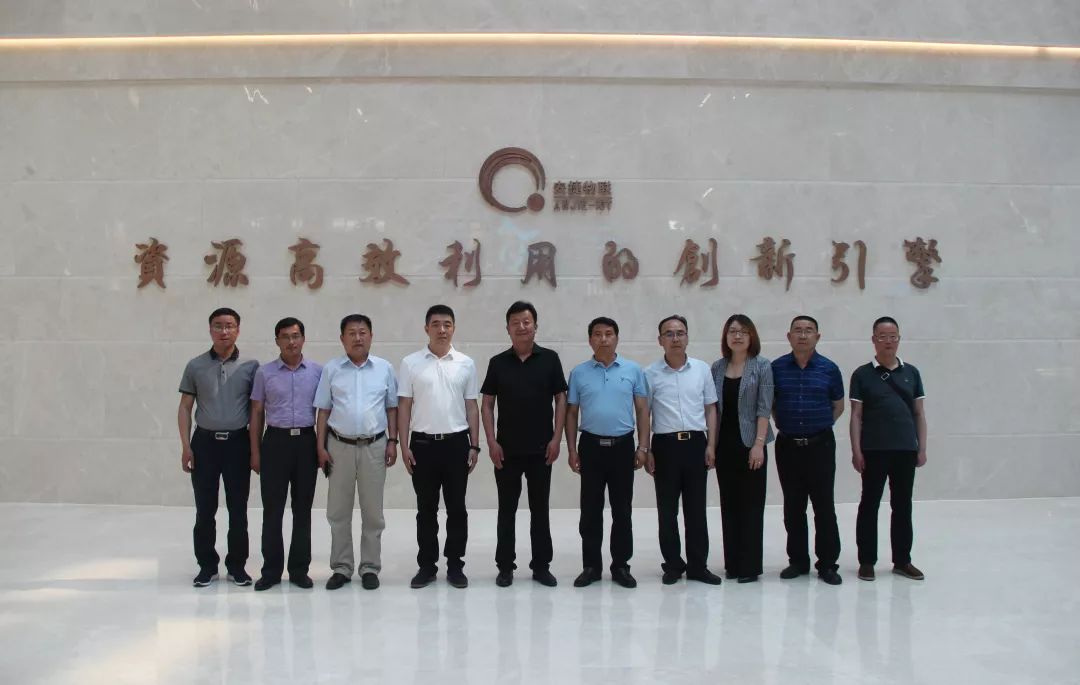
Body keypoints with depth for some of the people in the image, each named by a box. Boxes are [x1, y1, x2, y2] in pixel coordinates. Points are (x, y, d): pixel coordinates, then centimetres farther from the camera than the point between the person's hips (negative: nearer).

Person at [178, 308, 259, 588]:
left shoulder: (250, 366, 1)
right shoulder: (195, 366, 3)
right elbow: (185, 408, 5)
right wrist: (186, 446, -3)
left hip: (238, 443, 0)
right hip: (205, 442, 1)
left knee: (238, 509, 5)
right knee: (205, 510, 6)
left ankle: (237, 565, 17)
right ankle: (207, 565, 18)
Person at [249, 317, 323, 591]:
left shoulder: (318, 371, 3)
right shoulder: (264, 372, 3)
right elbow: (257, 413, 6)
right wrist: (255, 451, 2)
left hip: (306, 441, 0)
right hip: (276, 441, 0)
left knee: (302, 508, 6)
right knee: (272, 509, 3)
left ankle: (299, 569, 16)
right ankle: (271, 570, 12)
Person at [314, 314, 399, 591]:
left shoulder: (384, 368, 3)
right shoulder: (331, 369, 2)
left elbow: (392, 407, 7)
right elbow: (324, 410, 3)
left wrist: (392, 441, 0)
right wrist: (321, 447, -2)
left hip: (374, 446, 0)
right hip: (340, 446, 0)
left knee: (373, 511, 7)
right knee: (338, 511, 7)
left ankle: (370, 567, 17)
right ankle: (341, 568, 19)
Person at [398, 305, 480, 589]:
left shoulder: (466, 364, 3)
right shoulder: (411, 363, 0)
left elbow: (472, 408, 6)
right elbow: (404, 406, 2)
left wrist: (474, 446, 1)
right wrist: (404, 445, -4)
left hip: (456, 442, 1)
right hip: (423, 443, -1)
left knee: (456, 508, 6)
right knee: (426, 509, 8)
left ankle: (455, 565, 16)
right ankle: (426, 565, 18)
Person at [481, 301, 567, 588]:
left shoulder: (550, 359, 1)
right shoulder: (498, 362, 2)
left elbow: (560, 399, 2)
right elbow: (487, 404, 3)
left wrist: (556, 438, -6)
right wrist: (491, 442, -5)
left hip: (541, 448, 0)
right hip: (507, 449, 1)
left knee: (540, 509, 7)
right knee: (507, 510, 7)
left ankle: (541, 566, 17)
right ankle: (505, 566, 17)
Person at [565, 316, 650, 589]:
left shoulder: (633, 370, 3)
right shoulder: (579, 372, 4)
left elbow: (642, 410, 5)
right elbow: (571, 413, 7)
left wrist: (643, 447, -2)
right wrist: (571, 450, 1)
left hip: (623, 445, 0)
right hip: (591, 446, 0)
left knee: (622, 510, 6)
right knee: (590, 510, 5)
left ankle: (621, 566, 16)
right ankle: (591, 566, 15)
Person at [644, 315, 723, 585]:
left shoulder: (702, 369, 5)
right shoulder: (650, 373, 0)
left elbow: (710, 409, 10)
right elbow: (644, 414, 2)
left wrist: (711, 445, 2)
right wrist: (646, 451, -2)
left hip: (696, 443, 1)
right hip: (665, 444, -1)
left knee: (696, 508, 7)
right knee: (667, 509, 5)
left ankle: (697, 565, 16)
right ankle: (673, 564, 18)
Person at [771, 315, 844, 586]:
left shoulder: (829, 368, 0)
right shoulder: (776, 368, 1)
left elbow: (838, 405, 10)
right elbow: (769, 403, 12)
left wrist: (820, 425, 4)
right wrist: (784, 423, 6)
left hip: (820, 445, -1)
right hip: (787, 445, 1)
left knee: (824, 506, 1)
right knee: (793, 507, 9)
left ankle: (827, 564, 11)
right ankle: (797, 560, 20)